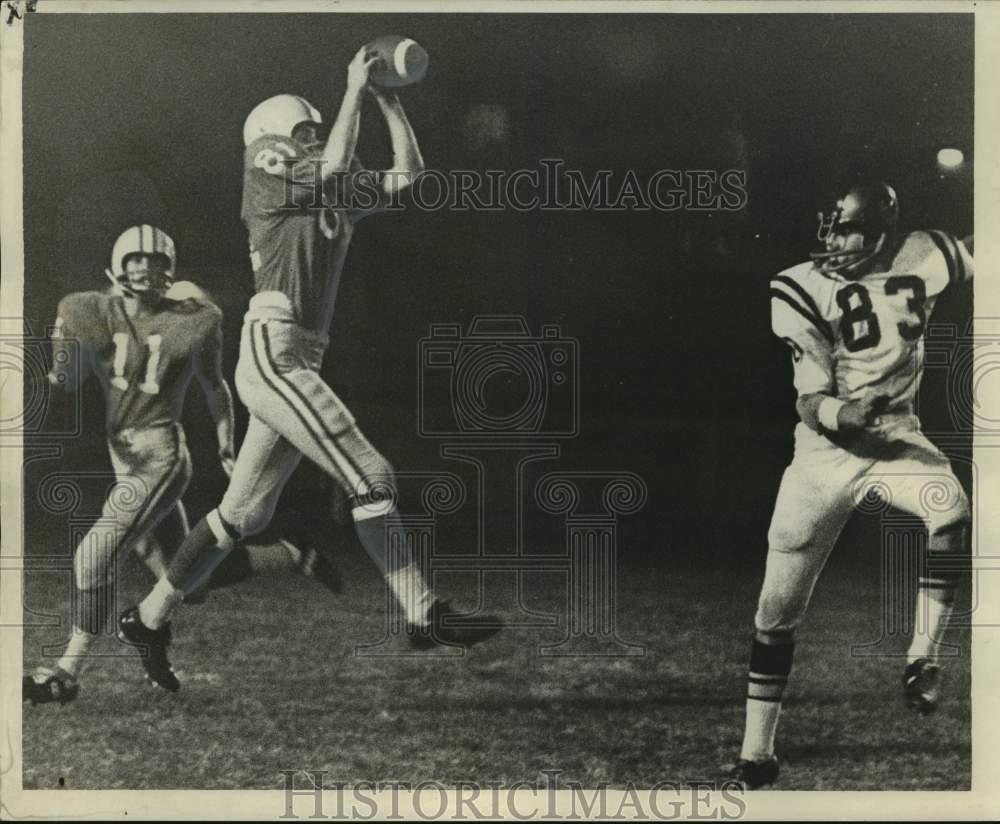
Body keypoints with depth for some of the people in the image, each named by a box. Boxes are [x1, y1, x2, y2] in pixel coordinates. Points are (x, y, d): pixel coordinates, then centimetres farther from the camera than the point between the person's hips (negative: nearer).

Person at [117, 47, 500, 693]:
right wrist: (355, 91, -7)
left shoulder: (336, 199, 20)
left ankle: (149, 617, 20)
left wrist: (390, 102, 16)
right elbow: (335, 166, -16)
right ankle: (425, 615, -13)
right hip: (272, 353, -9)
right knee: (370, 477, -13)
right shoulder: (268, 183, 0)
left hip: (297, 364, 9)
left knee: (246, 511, 11)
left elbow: (408, 174, 21)